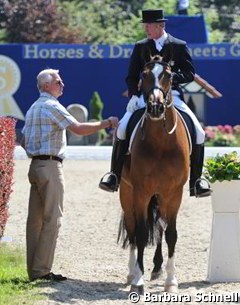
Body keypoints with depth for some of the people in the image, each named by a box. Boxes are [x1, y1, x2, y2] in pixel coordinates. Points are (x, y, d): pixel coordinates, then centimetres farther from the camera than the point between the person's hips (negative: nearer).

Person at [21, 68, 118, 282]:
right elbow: (79, 129, -18)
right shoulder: (52, 107, -11)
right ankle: (41, 270, -10)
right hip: (50, 166, -9)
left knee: (36, 219, 9)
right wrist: (106, 124, -10)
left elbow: (24, 141, 20)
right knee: (52, 218, -7)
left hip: (36, 165, 9)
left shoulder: (33, 109, 18)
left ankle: (34, 270, 11)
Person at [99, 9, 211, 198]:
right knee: (123, 128, -22)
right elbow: (131, 76, 8)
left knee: (198, 133, -16)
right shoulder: (141, 47, 9)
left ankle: (196, 182, -3)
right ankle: (115, 176, -11)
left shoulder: (179, 46, 4)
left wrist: (170, 76, -18)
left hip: (172, 95, -1)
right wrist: (134, 95, -11)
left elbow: (190, 74, 0)